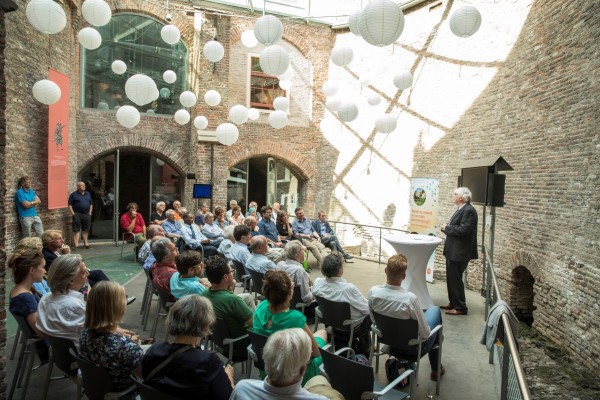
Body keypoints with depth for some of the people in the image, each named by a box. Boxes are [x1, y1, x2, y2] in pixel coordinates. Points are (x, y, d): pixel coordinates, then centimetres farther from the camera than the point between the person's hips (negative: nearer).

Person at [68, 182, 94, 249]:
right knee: (76, 230, -5)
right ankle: (76, 244, -6)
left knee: (86, 229, 12)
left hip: (86, 214, 5)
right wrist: (73, 214, -11)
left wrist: (90, 213, 10)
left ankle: (86, 243, 21)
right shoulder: (73, 195, -1)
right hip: (77, 214, -5)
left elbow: (91, 204, 19)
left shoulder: (88, 194, 15)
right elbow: (70, 205, -4)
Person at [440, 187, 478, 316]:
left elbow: (463, 230, -26)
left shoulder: (468, 210, -18)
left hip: (459, 252, -10)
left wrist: (447, 228, -15)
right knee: (451, 278, 16)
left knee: (455, 279, -2)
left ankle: (460, 307, 9)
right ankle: (453, 303, 27)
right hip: (453, 251, 10)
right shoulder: (461, 209, 14)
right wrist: (446, 227, 2)